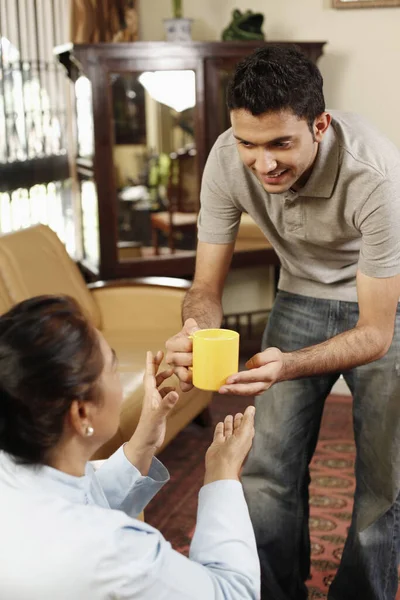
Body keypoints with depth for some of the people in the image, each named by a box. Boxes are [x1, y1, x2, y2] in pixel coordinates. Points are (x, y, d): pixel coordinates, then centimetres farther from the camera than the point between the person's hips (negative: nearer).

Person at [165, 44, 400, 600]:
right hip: (302, 297, 3)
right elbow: (207, 285, -16)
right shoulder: (228, 159, -24)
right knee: (269, 469, 3)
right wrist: (197, 330, -41)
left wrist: (287, 366, -50)